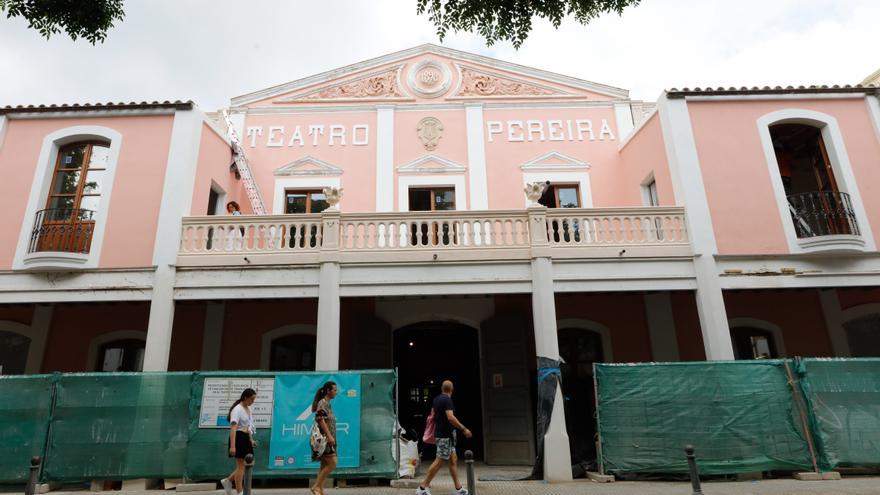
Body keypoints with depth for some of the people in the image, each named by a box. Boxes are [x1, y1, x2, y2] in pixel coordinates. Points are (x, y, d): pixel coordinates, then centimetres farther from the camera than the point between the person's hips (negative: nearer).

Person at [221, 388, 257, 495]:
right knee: (241, 466, -3)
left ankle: (227, 481, 24)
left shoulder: (247, 409, 11)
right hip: (239, 438, -9)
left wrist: (251, 440, 21)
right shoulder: (237, 409, -17)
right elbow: (233, 428, -26)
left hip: (246, 439, 9)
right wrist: (232, 446, -32)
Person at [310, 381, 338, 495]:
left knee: (325, 465, 9)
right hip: (324, 438, -10)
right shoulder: (322, 403, -11)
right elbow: (321, 420, -20)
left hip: (328, 438, 10)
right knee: (332, 463, -12)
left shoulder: (328, 404, 17)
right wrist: (329, 436, -25)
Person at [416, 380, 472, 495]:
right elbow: (450, 417, -26)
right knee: (440, 461, -5)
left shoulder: (436, 399, 10)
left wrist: (434, 432, 29)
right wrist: (464, 429, -22)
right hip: (445, 435, -9)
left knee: (453, 460, 10)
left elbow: (433, 416, 18)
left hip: (440, 433, 9)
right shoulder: (447, 400, -17)